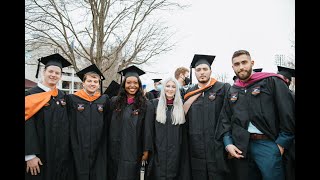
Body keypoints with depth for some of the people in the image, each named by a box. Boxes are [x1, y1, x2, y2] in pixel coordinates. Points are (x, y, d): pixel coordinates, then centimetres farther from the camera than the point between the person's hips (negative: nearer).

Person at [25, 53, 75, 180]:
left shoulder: (62, 96, 7)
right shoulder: (31, 95, -9)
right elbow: (27, 127, -14)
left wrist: (66, 149, 8)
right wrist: (30, 155, -17)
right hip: (41, 155, -5)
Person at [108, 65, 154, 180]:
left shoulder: (146, 105, -6)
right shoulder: (114, 101, 2)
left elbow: (148, 130, -5)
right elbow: (109, 125, 6)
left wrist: (146, 151, -5)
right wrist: (108, 147, 6)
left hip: (133, 153, -3)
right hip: (114, 151, 3)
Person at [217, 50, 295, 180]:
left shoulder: (272, 82, -1)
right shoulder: (232, 91, 11)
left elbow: (288, 114, -7)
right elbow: (225, 119, 10)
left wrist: (282, 144, -10)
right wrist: (228, 143, -1)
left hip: (267, 144, -3)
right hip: (240, 147, 4)